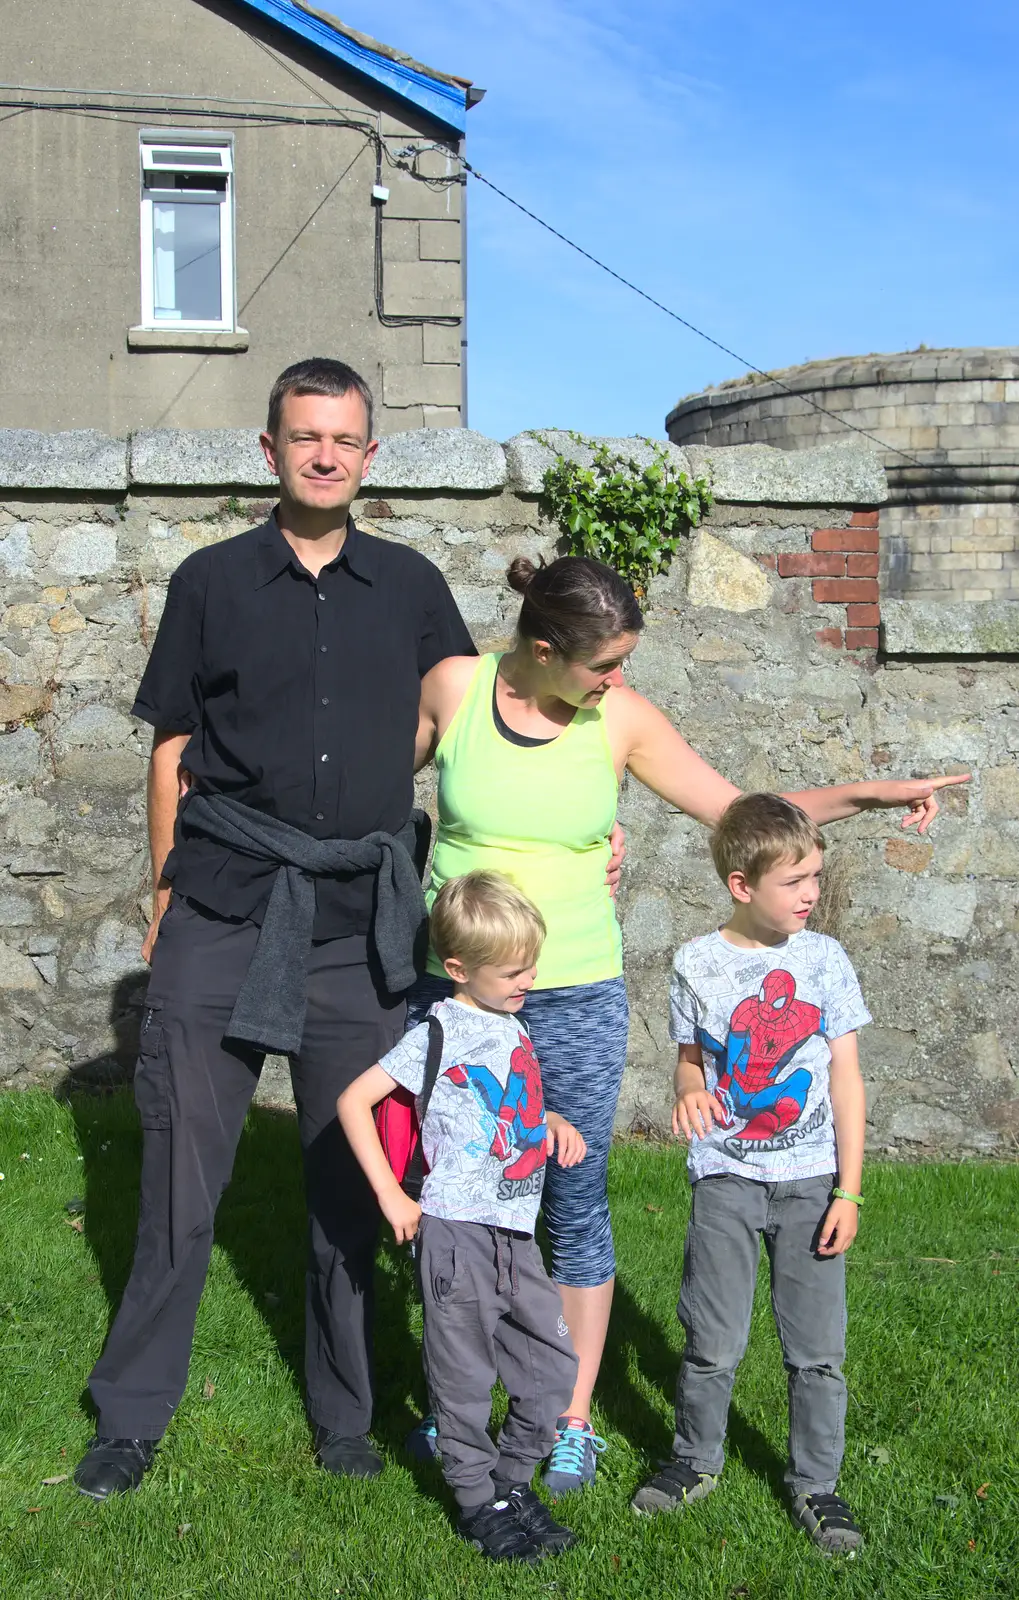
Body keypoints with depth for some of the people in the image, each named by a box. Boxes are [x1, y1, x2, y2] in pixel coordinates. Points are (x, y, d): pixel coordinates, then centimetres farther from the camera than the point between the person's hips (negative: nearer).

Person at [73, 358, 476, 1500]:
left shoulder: (411, 586, 9)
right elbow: (173, 747, 9)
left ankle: (346, 1417, 25)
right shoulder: (213, 581, 6)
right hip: (221, 916, -1)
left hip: (361, 923, 1)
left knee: (353, 1177, 8)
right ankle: (131, 1416, 19)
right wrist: (165, 894, 7)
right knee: (181, 1173, 2)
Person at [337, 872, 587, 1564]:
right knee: (466, 1378, 5)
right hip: (459, 1232, -7)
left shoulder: (513, 1025, 12)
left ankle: (513, 1479, 29)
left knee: (554, 1363, 10)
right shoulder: (440, 1035, -11)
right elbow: (354, 1101, -14)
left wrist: (553, 1123, 7)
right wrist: (391, 1196, -15)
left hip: (517, 1234, 7)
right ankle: (479, 1503, 22)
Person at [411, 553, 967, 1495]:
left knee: (576, 1208, 6)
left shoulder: (621, 721, -5)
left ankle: (574, 1422, 23)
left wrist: (862, 796, -11)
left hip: (576, 1003, 0)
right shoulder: (454, 686, -6)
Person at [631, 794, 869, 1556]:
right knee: (713, 1343, 7)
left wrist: (849, 1189, -2)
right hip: (725, 1178, 0)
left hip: (810, 1179, 0)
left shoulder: (824, 958, -3)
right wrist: (690, 1091, -16)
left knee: (818, 1348, 5)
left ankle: (816, 1484, 24)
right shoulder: (698, 964, -4)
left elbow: (846, 1078, 0)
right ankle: (697, 1460, 31)